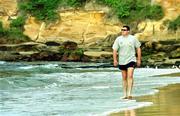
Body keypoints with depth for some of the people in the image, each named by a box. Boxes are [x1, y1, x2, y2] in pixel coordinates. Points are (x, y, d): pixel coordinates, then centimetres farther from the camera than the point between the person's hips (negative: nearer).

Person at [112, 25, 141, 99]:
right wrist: (115, 60, -9)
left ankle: (129, 94, -20)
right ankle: (125, 94, 17)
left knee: (130, 76, -17)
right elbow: (115, 50, 1)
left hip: (131, 60, -2)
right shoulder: (118, 39, 1)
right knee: (124, 78, 9)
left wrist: (139, 59, 4)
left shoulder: (133, 38, -1)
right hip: (122, 61, 2)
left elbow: (138, 49, 6)